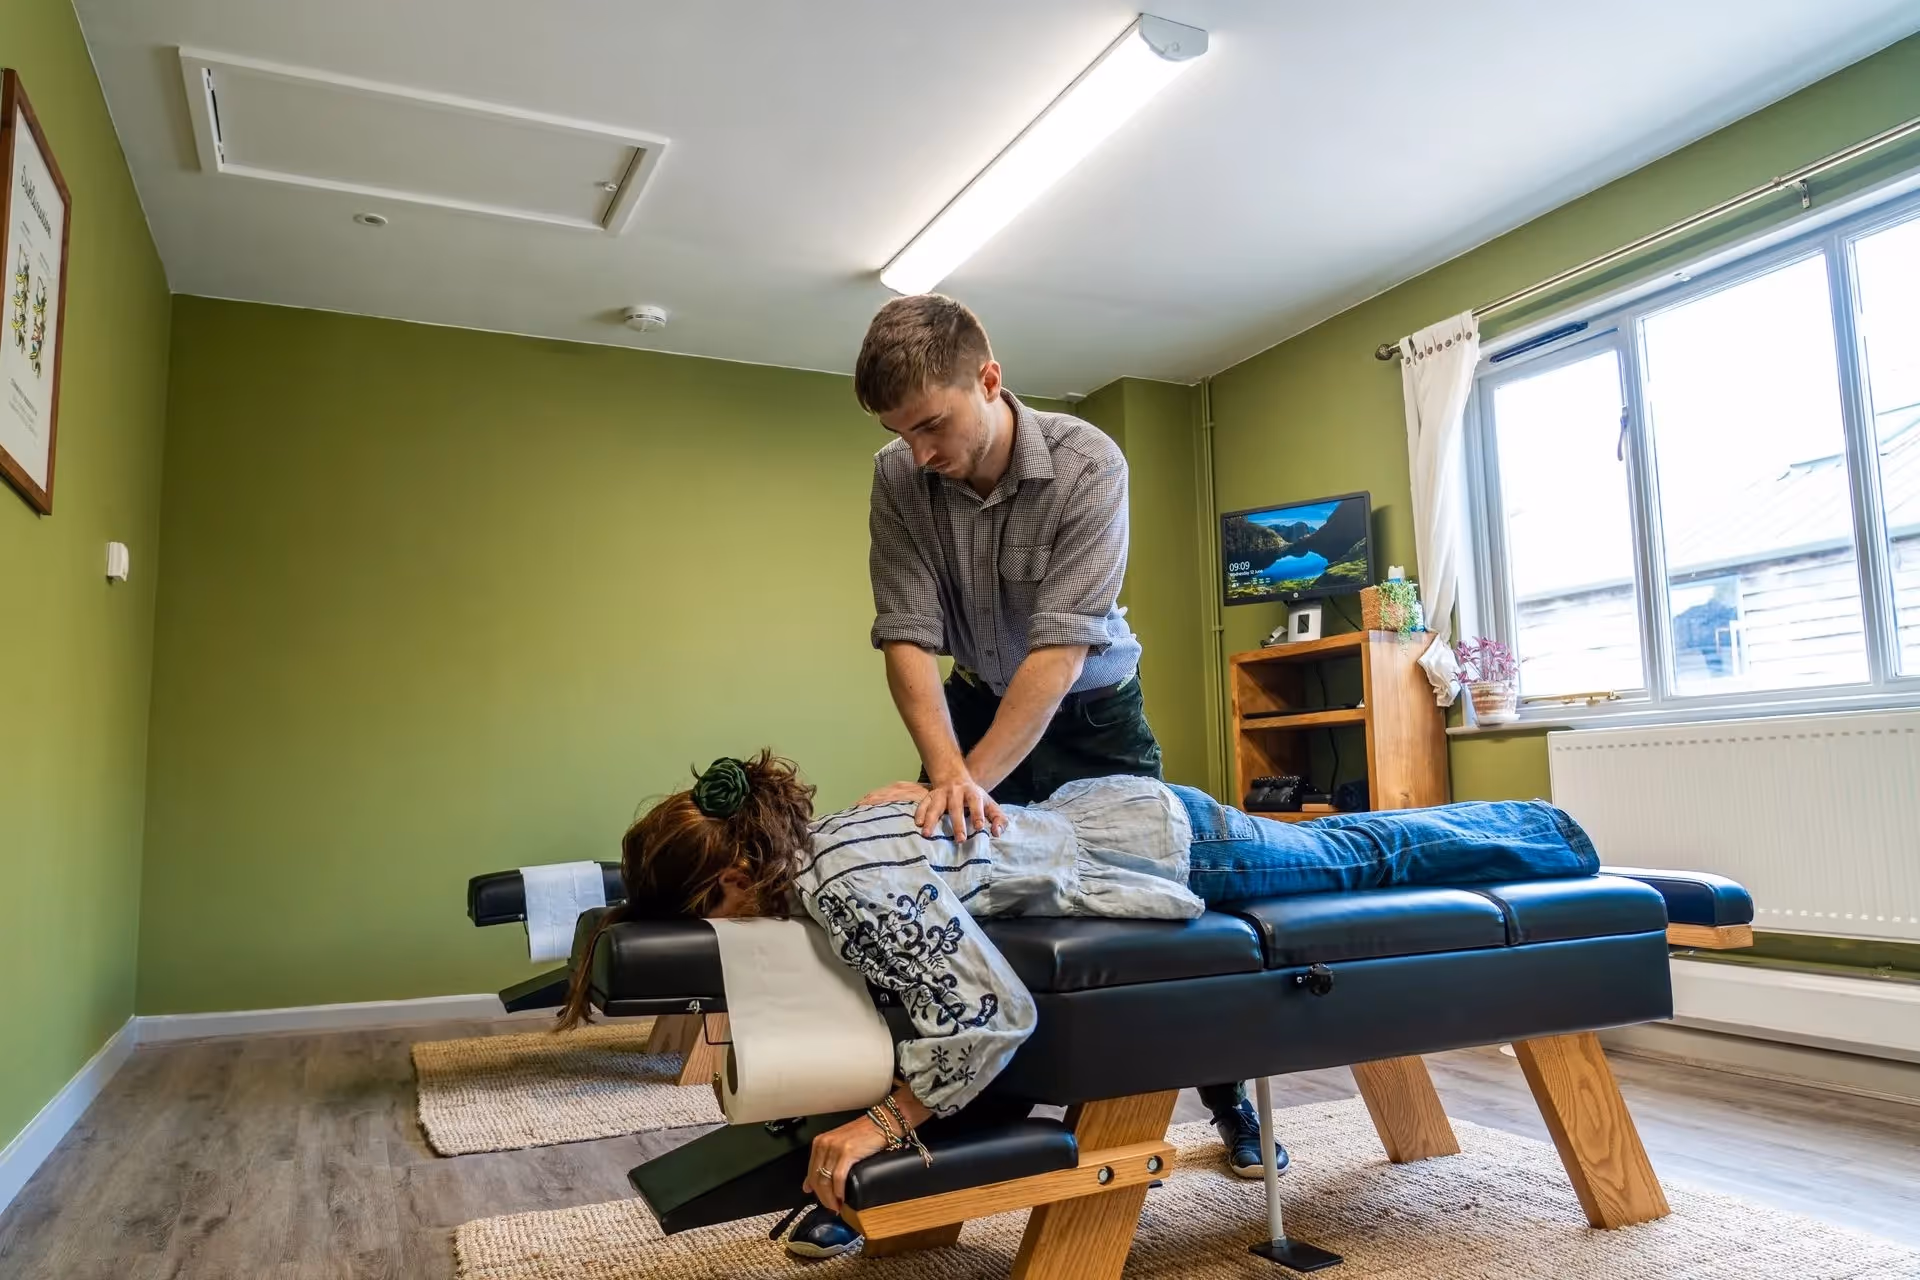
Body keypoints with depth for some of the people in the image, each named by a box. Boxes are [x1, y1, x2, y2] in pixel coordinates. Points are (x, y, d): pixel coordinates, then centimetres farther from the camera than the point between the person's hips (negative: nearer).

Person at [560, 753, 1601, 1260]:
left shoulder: (846, 891, -33)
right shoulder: (808, 836, -5)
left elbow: (991, 1013, -37)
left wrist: (886, 1121, -28)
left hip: (1152, 842, -7)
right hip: (1111, 811, 8)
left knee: (1359, 857, 16)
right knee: (1354, 849, 27)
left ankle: (1552, 843, 42)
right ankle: (1541, 832, 49)